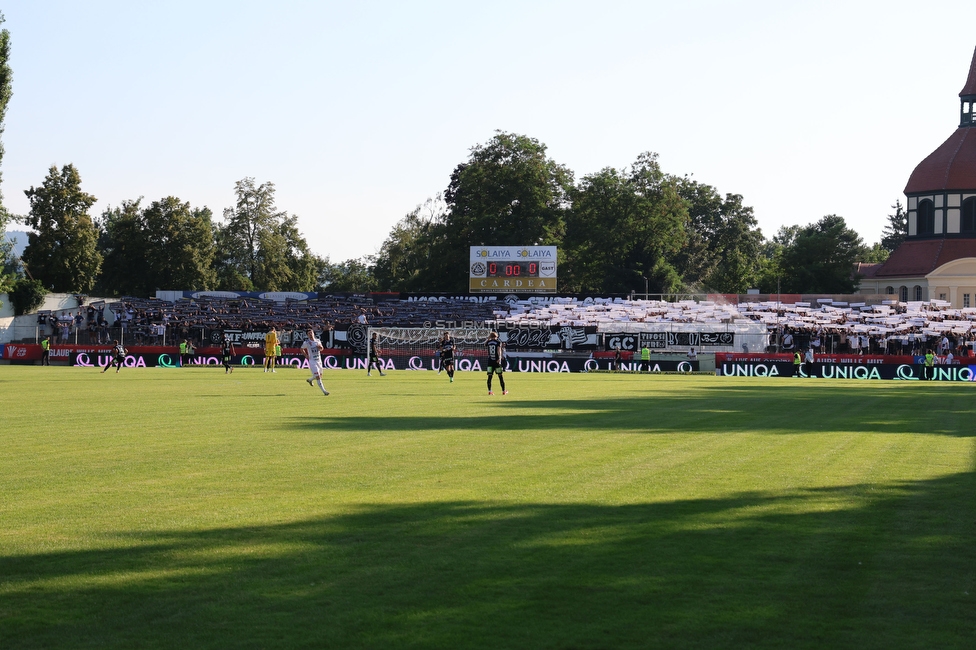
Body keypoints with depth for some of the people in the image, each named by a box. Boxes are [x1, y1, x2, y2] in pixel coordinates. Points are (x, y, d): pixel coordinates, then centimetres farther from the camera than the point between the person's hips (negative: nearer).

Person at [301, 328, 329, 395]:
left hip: (319, 361, 6)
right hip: (312, 362, -5)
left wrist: (320, 347, -6)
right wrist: (306, 356, -4)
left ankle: (309, 380, 45)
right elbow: (302, 349, 7)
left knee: (320, 376, 17)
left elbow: (322, 349, 17)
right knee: (317, 377, -12)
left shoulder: (318, 341, 3)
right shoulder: (306, 342, -8)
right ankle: (323, 391, -9)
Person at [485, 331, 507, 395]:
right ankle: (503, 391, 10)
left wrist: (488, 338, 32)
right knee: (501, 376, 5)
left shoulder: (488, 342, 6)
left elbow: (485, 345, 30)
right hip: (497, 361, -3)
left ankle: (489, 391, -5)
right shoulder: (498, 342, -2)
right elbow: (499, 350, -15)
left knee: (490, 376, 2)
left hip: (490, 361, 3)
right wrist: (499, 358, -24)